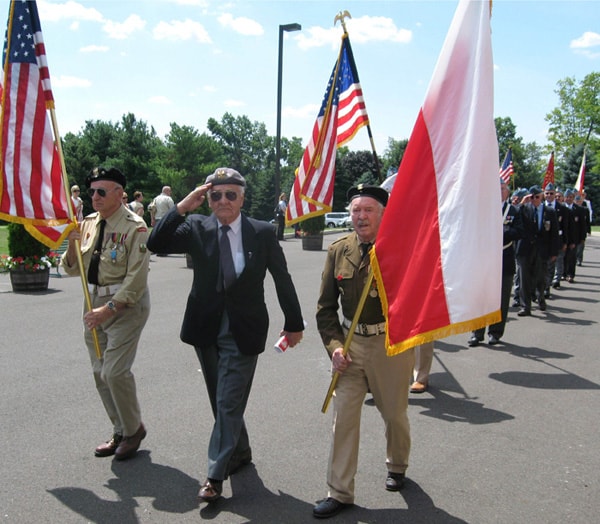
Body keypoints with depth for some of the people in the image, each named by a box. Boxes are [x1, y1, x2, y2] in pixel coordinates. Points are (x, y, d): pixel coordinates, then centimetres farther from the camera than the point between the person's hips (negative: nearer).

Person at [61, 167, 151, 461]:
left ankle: (133, 429, 15)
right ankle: (120, 432, 29)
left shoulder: (134, 227, -14)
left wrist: (108, 309, -22)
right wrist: (72, 242, -10)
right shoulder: (89, 223, 6)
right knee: (100, 372, 12)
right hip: (95, 302, 7)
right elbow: (72, 269, 8)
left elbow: (136, 278, -18)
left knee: (115, 371, -10)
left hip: (126, 304, -7)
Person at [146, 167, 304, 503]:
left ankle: (216, 475, 12)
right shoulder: (196, 227, -4)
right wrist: (182, 208, -26)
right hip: (207, 328, 4)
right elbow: (156, 245, -16)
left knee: (229, 403, -2)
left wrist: (294, 323, 5)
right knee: (222, 402, 18)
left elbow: (283, 280, -1)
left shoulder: (263, 232, -8)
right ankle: (241, 452, 41)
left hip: (243, 332, -3)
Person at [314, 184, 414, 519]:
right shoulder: (338, 250, 0)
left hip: (392, 343, -2)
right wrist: (334, 345, -6)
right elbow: (326, 306, 4)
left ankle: (397, 465, 46)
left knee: (394, 413, 17)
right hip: (351, 343, 3)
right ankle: (340, 492, 19)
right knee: (344, 416, 4)